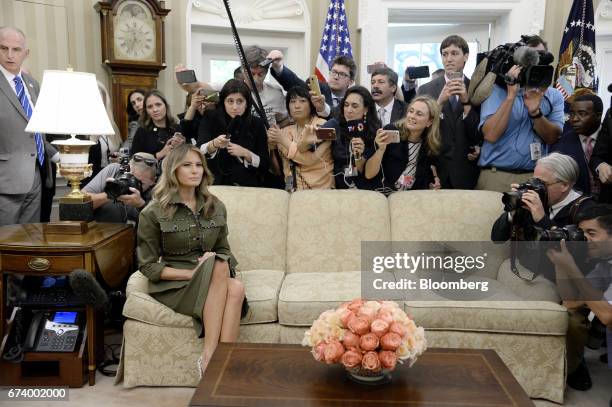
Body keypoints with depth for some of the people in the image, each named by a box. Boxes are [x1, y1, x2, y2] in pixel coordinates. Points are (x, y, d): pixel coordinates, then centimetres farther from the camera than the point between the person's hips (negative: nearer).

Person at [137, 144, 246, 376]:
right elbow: (148, 266, -3)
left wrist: (220, 264, -8)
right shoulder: (154, 213, -3)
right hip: (171, 285, -4)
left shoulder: (216, 207, 10)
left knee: (236, 288, -31)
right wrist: (191, 273, -15)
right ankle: (210, 356, -33)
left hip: (213, 279, 4)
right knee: (217, 267, -34)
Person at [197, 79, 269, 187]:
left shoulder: (256, 124, 3)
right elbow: (198, 151, -11)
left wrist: (246, 154, -12)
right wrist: (214, 144, -30)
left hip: (247, 186, 0)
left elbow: (265, 165, 4)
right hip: (215, 184, 0)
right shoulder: (210, 119, 2)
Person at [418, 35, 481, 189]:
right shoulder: (426, 90, 2)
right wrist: (440, 100, -17)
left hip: (465, 172, 0)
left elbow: (479, 134, -1)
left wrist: (466, 101, -15)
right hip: (435, 170, 0)